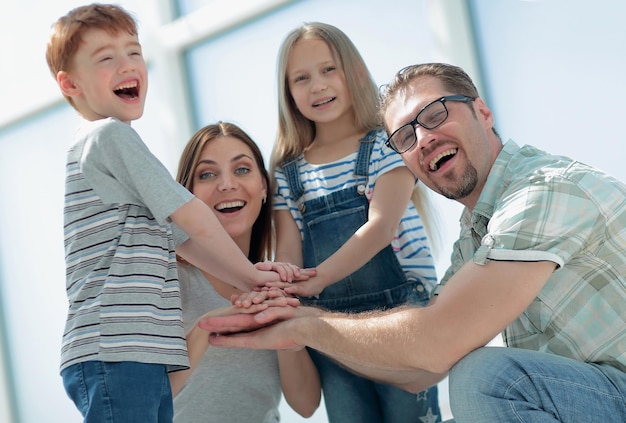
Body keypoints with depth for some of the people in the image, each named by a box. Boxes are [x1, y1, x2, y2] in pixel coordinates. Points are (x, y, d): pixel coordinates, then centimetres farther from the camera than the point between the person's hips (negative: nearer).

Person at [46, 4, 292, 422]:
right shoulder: (111, 134, -5)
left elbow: (180, 237, 19)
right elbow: (193, 218, -7)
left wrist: (249, 282, 10)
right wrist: (249, 273, 5)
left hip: (144, 355, 10)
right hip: (116, 353, -10)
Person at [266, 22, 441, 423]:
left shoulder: (386, 144, -1)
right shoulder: (287, 172, 10)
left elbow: (381, 226, -14)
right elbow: (288, 250, 3)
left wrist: (317, 278, -27)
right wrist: (280, 291, -22)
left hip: (400, 311, -3)